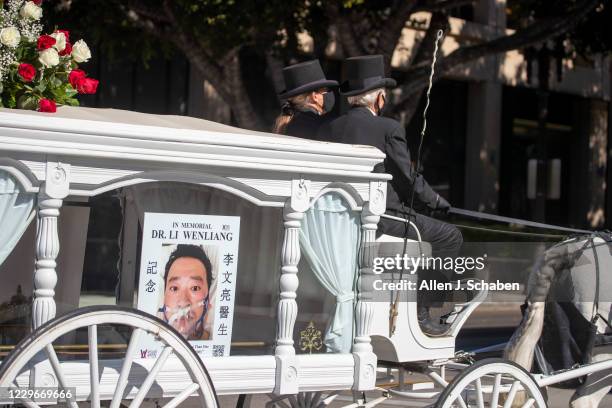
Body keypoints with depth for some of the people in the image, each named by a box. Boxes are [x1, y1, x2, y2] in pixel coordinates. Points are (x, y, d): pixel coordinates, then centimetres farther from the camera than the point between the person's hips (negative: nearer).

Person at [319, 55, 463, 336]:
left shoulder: (328, 129, 9)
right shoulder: (389, 129, -7)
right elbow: (408, 178, -7)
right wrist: (436, 202, 10)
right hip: (380, 219, -7)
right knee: (450, 237, 8)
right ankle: (419, 312, 2)